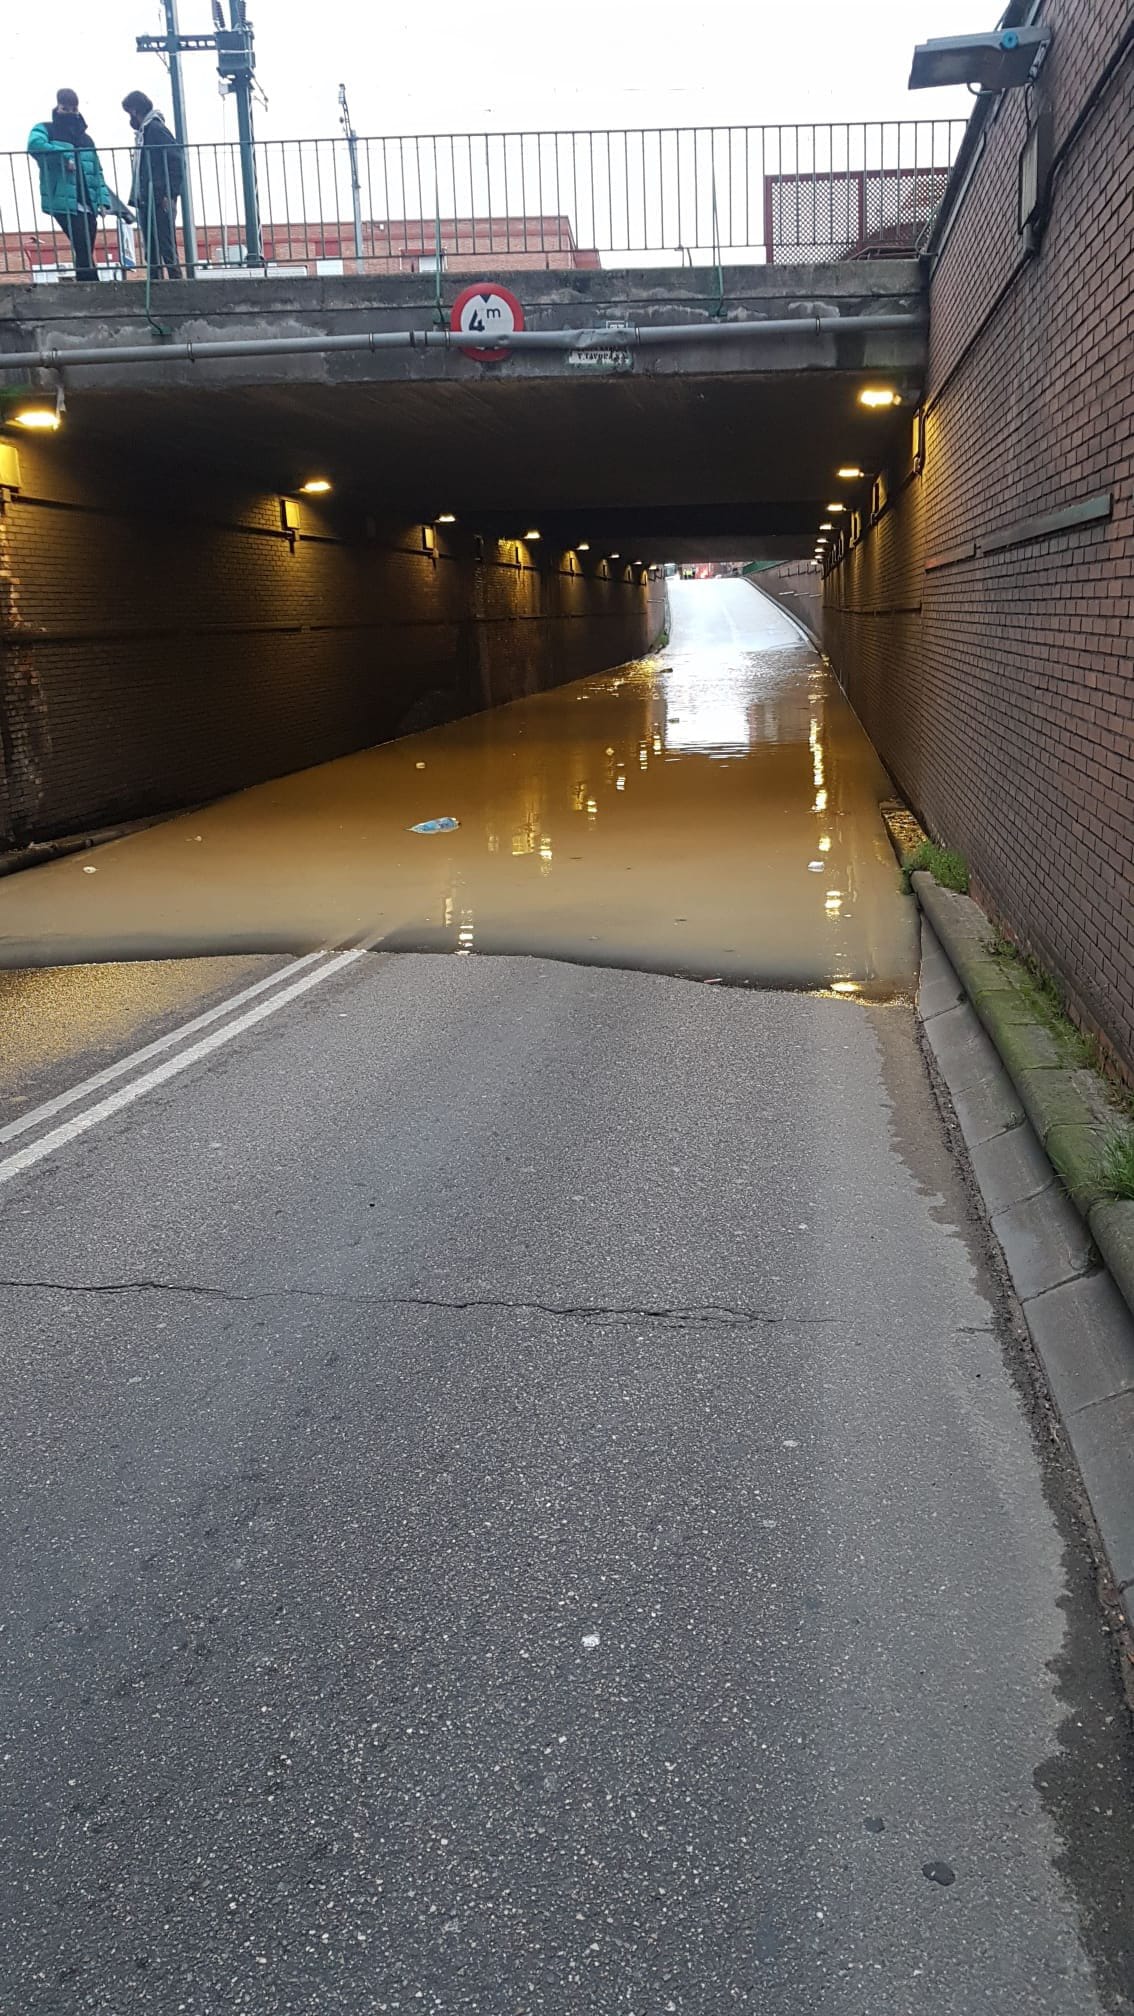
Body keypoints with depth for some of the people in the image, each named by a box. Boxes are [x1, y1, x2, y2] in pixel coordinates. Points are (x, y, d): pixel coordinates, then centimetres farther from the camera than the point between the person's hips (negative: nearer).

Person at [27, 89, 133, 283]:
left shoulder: (85, 139, 22)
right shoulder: (45, 130, 7)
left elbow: (97, 173, 18)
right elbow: (34, 145, -15)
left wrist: (103, 199, 3)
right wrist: (65, 156, -17)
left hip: (87, 205, 5)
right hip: (63, 203, -5)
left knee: (85, 253, 4)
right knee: (84, 252, -16)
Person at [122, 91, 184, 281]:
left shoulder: (156, 129, -7)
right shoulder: (142, 132, 19)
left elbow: (177, 161, -14)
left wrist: (170, 195, -18)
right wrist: (136, 197, 12)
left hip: (160, 201, -9)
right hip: (146, 201, 9)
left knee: (166, 246, -10)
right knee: (151, 249, 8)